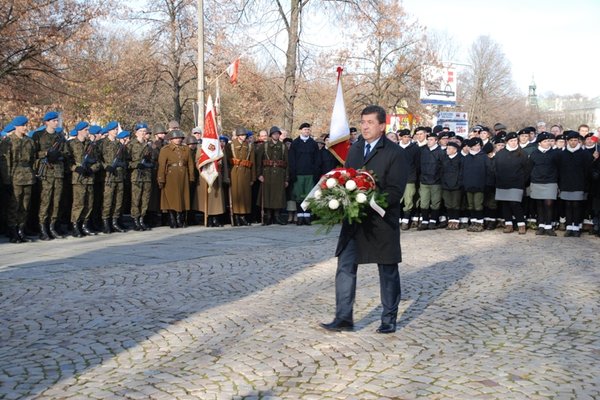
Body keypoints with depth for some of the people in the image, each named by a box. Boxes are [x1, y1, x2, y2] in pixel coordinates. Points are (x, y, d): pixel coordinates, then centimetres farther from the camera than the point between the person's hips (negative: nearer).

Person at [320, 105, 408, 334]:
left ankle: (389, 320, 22)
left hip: (382, 221, -5)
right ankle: (343, 318, 8)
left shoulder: (394, 153, -8)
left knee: (388, 272, 9)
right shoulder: (354, 149, 11)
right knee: (345, 268, 1)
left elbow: (395, 191, -13)